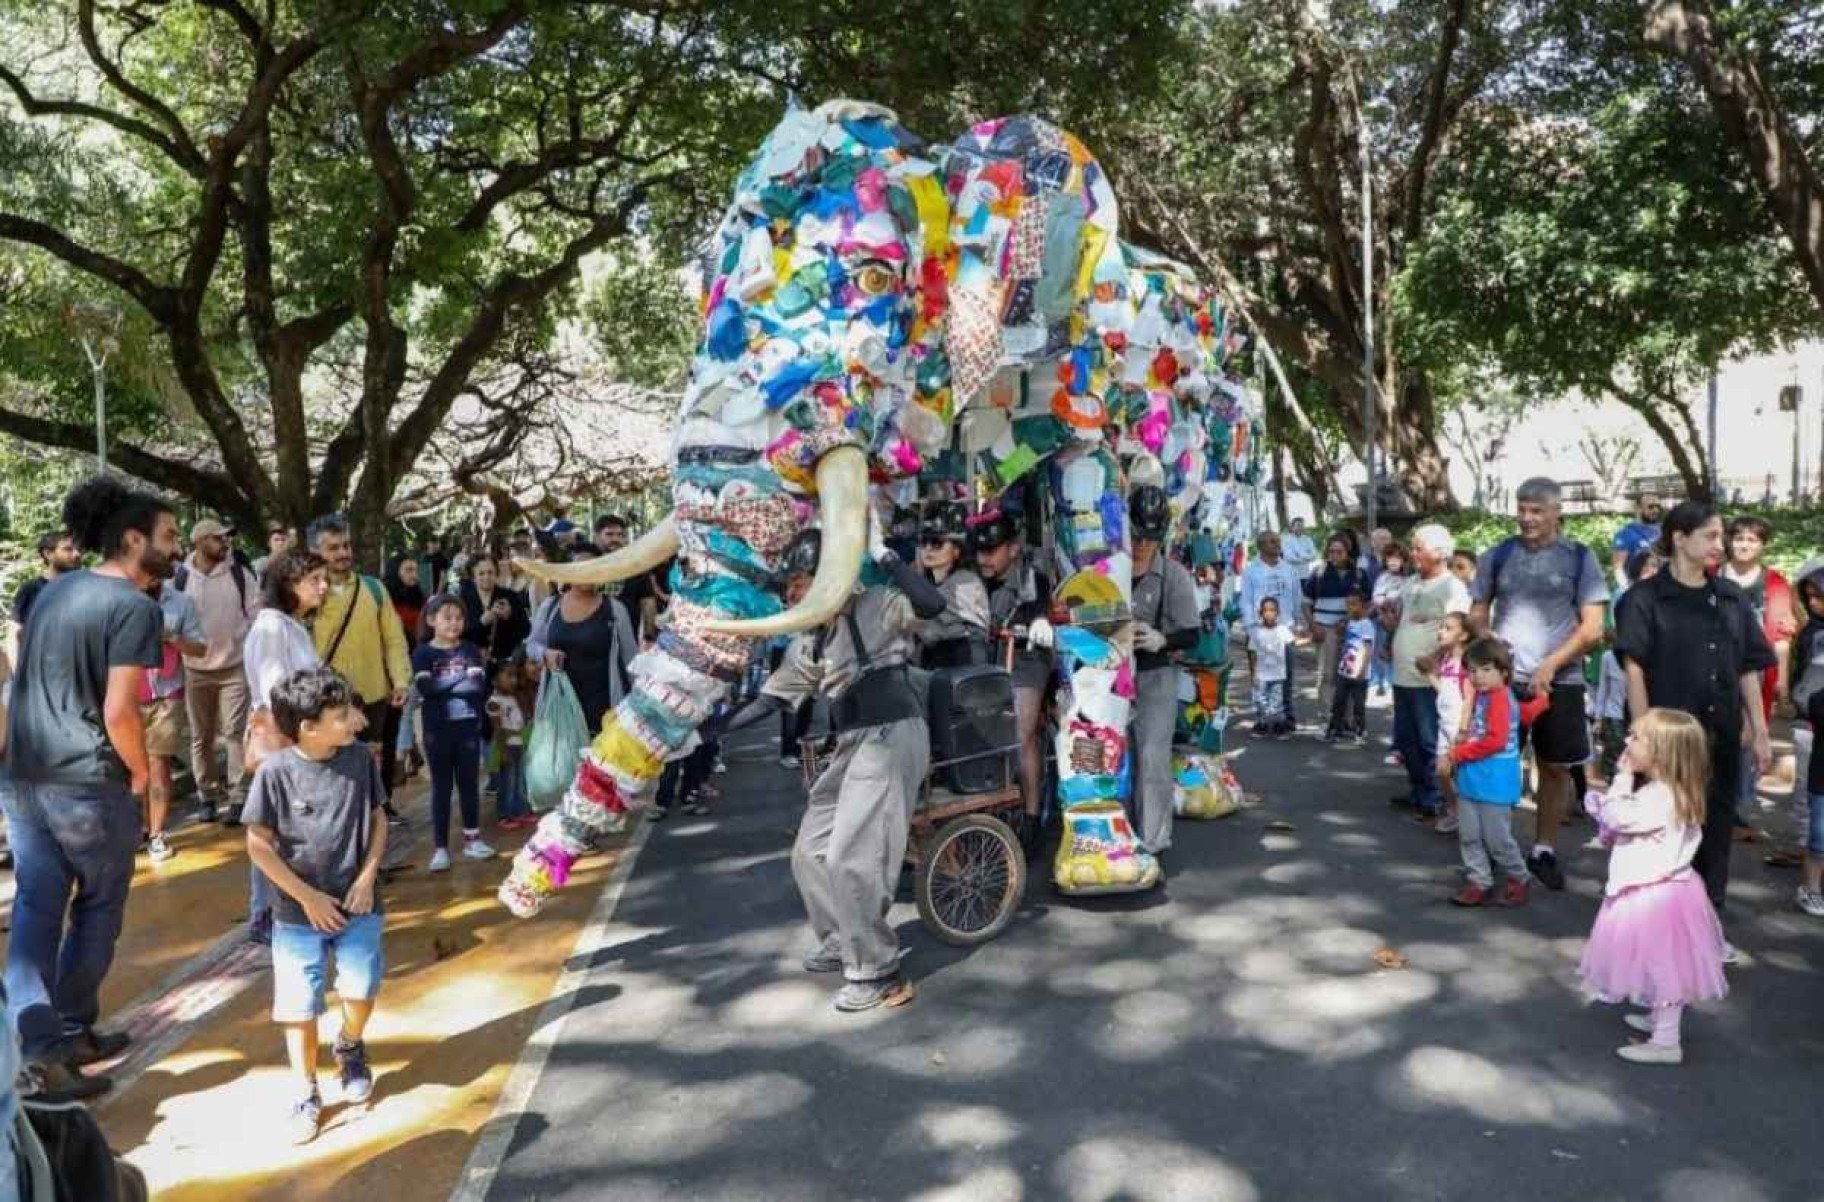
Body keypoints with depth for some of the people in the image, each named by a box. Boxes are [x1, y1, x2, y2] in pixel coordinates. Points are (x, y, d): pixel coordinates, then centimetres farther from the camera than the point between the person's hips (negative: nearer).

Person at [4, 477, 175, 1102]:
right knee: (96, 909, 12)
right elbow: (119, 711, -21)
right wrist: (140, 771, -5)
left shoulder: (54, 589, 12)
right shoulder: (135, 607, -15)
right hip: (89, 785, -7)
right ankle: (71, 1032, 23)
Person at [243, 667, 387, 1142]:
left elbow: (377, 818, 5)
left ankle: (350, 1047, 31)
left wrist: (368, 876, -7)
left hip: (357, 905, 2)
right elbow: (258, 844, -9)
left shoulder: (360, 760, -8)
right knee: (299, 1007, 3)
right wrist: (308, 897, -10)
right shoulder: (276, 772, -16)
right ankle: (307, 1096, 24)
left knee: (361, 990, -4)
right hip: (300, 912, -1)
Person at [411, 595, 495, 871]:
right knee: (441, 787, 4)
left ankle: (471, 840, 22)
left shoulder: (471, 651, 5)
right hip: (437, 730, -2)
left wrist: (444, 686, -18)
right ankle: (440, 847, 9)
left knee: (469, 784, 10)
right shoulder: (423, 653, -1)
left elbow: (481, 687, -7)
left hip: (468, 728, 2)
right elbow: (425, 688, -15)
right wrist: (462, 681, -15)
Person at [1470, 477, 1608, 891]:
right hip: (1503, 678, 1)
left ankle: (1544, 850, 20)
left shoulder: (1579, 558, 0)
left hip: (1559, 681, 0)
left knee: (1555, 766, 7)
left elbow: (1593, 628, -3)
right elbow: (1478, 614, 9)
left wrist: (1551, 665, -12)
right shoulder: (1497, 556, 4)